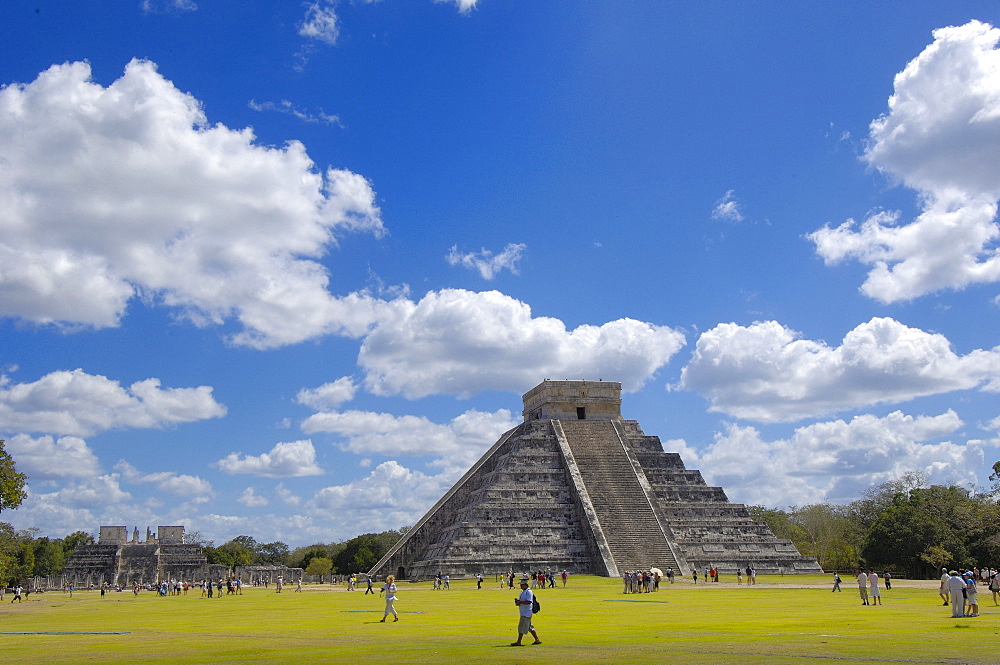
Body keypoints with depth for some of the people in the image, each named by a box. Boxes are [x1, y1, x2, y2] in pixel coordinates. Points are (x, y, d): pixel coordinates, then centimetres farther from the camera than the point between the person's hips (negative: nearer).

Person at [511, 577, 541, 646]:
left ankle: (519, 642, -5)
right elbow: (522, 600, 23)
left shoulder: (529, 592, -14)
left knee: (522, 627, -8)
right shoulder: (522, 592, 17)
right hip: (523, 612, 10)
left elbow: (529, 602, -24)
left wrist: (520, 602, -24)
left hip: (526, 613, -10)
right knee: (530, 627, 15)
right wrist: (517, 601, 1)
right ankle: (537, 640, 21)